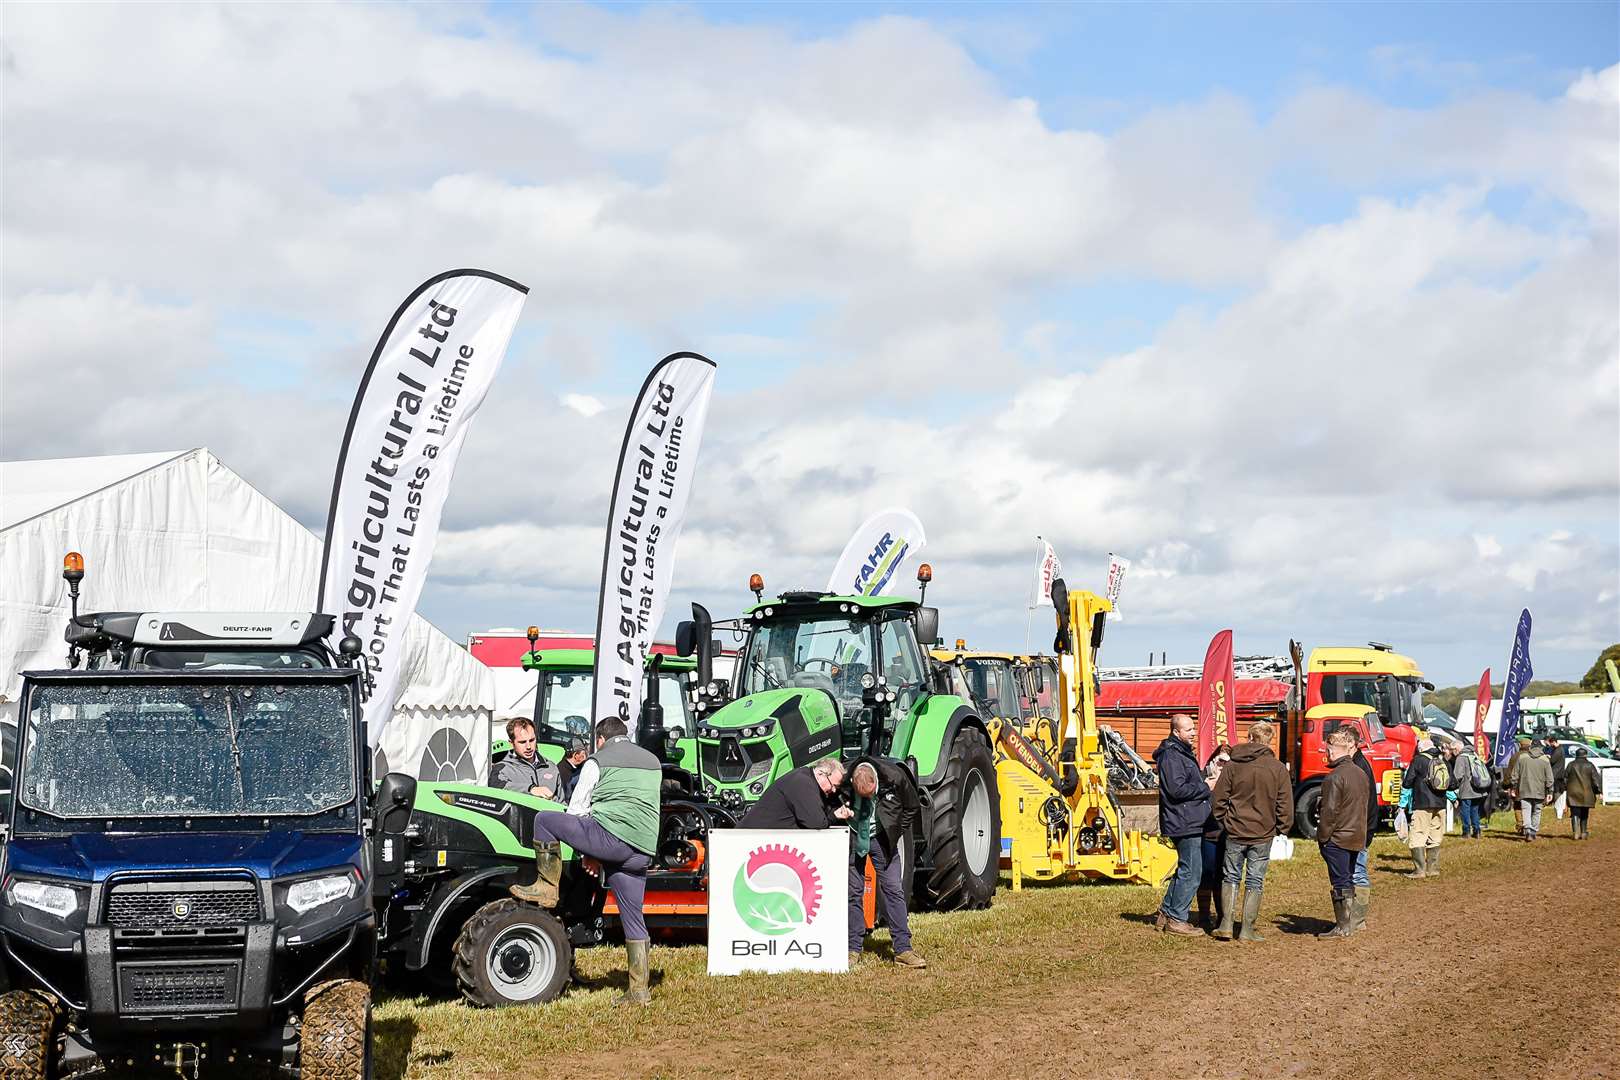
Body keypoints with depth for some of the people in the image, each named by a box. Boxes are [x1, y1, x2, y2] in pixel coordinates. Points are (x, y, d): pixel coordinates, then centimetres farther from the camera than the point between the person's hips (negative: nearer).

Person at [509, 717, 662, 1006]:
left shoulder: (598, 761, 10)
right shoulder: (653, 762, 26)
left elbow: (575, 810, 11)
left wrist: (589, 853, 22)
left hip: (612, 834, -6)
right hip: (643, 851, 6)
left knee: (544, 819, 6)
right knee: (633, 919, 10)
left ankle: (546, 887, 3)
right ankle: (639, 990, 8)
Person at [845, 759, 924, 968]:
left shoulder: (894, 777, -22)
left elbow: (911, 806, -1)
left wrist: (897, 833, -2)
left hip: (882, 839, 0)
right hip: (852, 838, 0)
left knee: (893, 890, -5)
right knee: (853, 892, 0)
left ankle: (903, 949, -4)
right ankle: (853, 949, 7)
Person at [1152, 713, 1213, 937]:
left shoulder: (1183, 753, 18)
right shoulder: (1171, 755, -15)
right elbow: (1177, 789, -23)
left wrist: (1204, 781, 9)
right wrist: (1205, 788, -13)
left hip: (1191, 823, 11)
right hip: (1186, 824, -11)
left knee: (1185, 870, 16)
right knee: (1191, 872, -7)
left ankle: (1166, 913, 23)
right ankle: (1176, 920, -1)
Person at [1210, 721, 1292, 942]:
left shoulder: (1232, 765, -2)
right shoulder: (1278, 768, -5)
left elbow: (1219, 799, 1)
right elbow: (1285, 803, -2)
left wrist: (1222, 822, 14)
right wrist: (1283, 829, 11)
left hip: (1235, 831, 1)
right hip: (1263, 833, -1)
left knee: (1231, 877, 13)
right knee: (1254, 881, 6)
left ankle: (1226, 925, 8)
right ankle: (1247, 930, 7)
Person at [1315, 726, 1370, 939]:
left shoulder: (1335, 777, -18)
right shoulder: (1361, 775, 10)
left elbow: (1329, 811, -19)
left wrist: (1322, 837, -11)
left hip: (1337, 839, -8)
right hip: (1356, 837, 8)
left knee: (1340, 882, -3)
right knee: (1348, 881, 17)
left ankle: (1343, 927, 0)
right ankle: (1350, 923, 22)